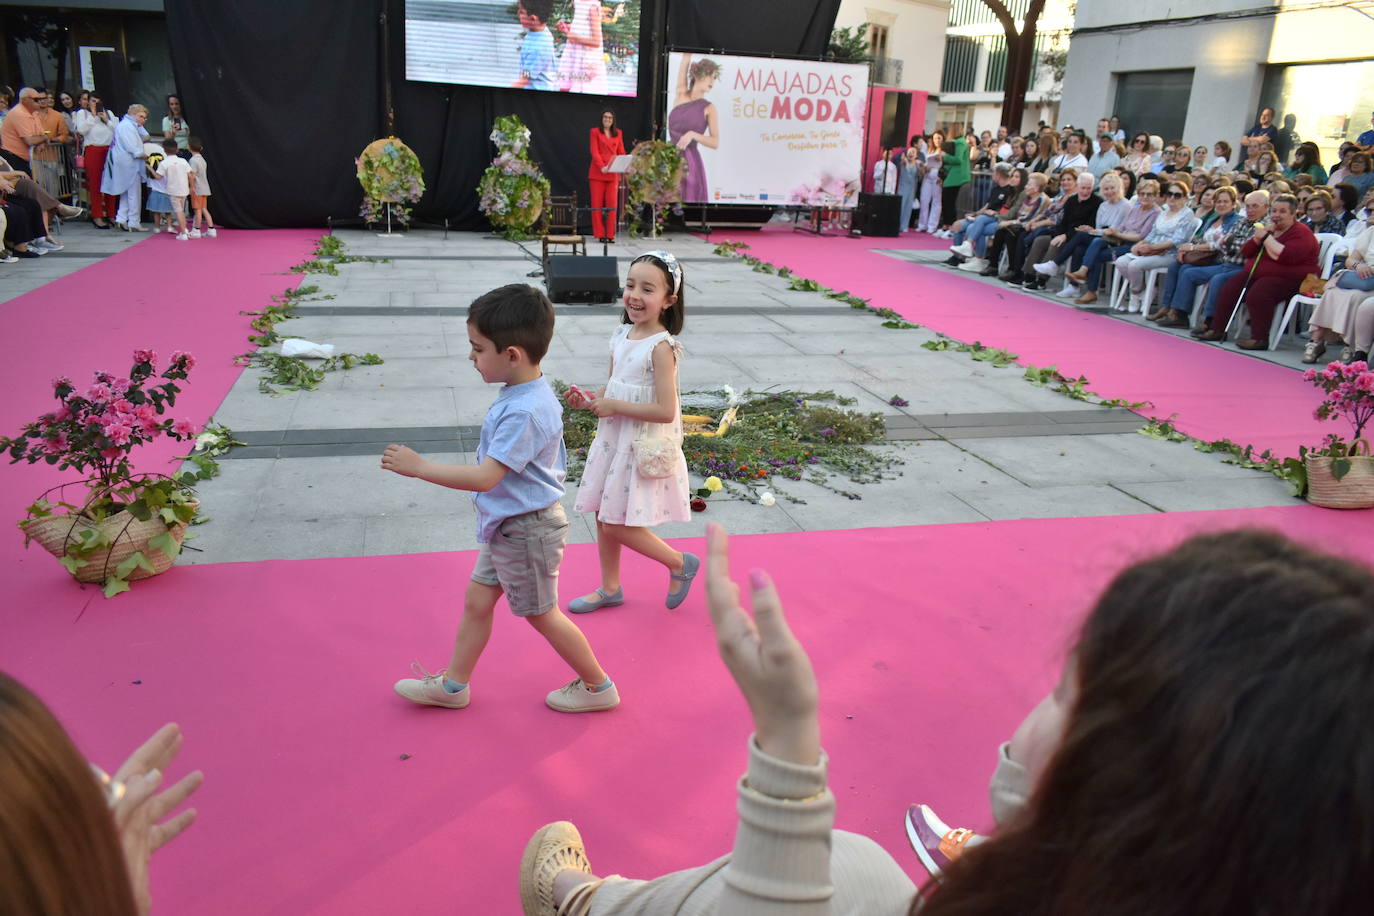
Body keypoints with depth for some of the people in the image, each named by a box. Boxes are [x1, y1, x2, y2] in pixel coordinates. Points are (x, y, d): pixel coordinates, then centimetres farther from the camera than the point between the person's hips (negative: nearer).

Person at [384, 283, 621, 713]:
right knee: (476, 602, 18)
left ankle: (598, 686, 25)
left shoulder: (524, 412, -30)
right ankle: (452, 685, 34)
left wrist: (418, 467, -26)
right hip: (507, 527, 10)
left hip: (525, 532, -10)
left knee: (541, 614, 8)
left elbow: (485, 477, -32)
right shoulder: (532, 393, 1)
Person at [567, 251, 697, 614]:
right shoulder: (621, 335, 3)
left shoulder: (661, 347, -21)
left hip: (642, 448, -8)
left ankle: (680, 564, 20)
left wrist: (613, 407, -20)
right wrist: (590, 400, -3)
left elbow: (665, 410, -26)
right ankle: (610, 588, 35)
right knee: (604, 517, 16)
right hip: (613, 441, 8)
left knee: (618, 525, -1)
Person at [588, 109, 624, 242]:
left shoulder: (618, 133, 15)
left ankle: (610, 235, -1)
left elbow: (621, 152, 13)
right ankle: (600, 234, 0)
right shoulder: (595, 132, 5)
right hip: (597, 172, -2)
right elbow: (594, 152, -5)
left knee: (612, 204, -4)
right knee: (597, 204, -3)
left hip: (613, 174, 2)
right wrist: (602, 167, -19)